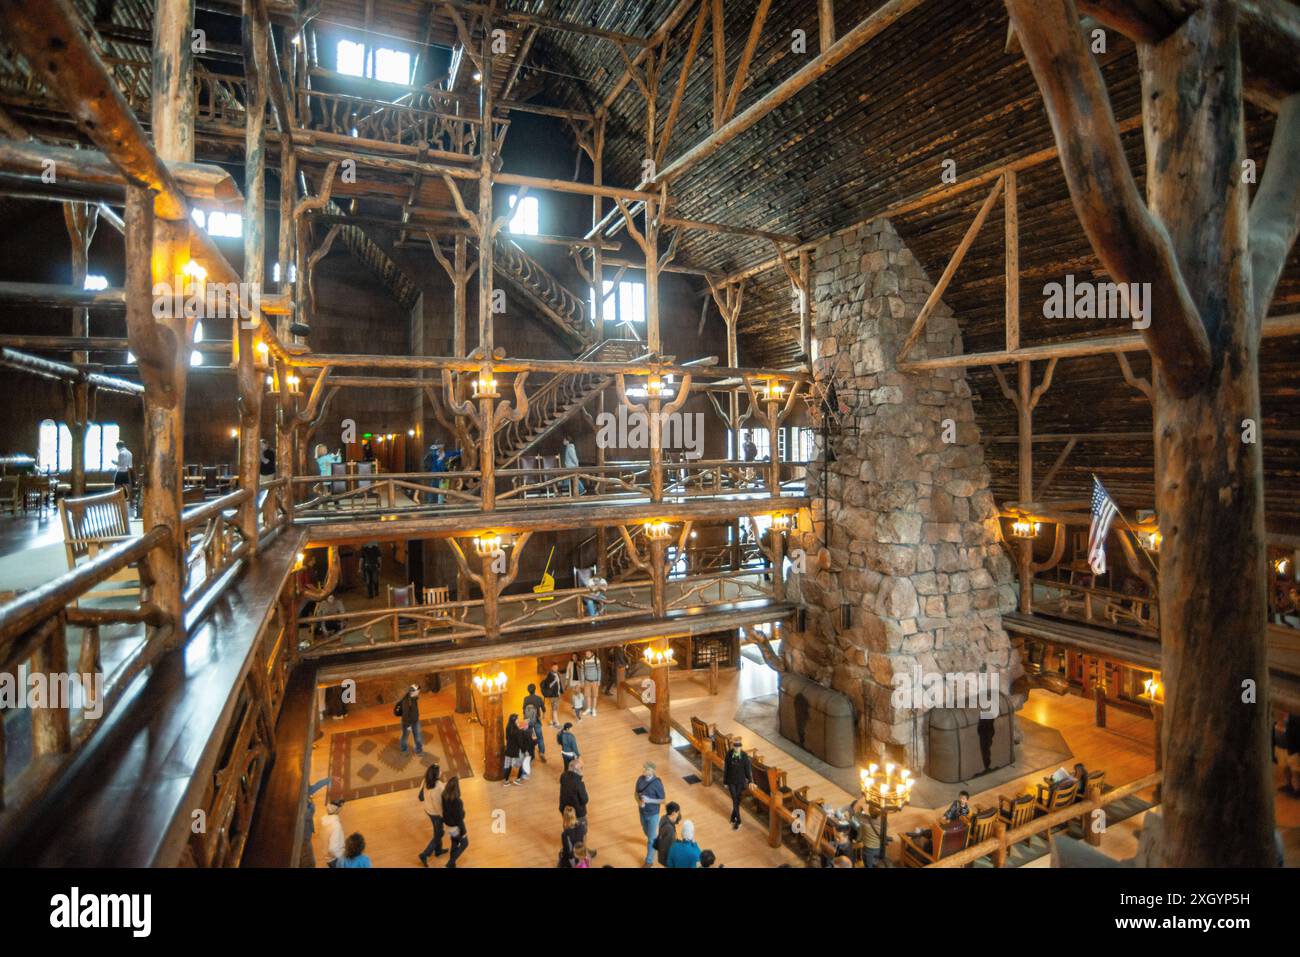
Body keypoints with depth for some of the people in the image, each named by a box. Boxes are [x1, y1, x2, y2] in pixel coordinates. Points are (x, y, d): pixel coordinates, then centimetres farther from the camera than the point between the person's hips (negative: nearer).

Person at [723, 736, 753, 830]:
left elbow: (748, 769, -6)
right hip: (731, 781, -1)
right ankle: (738, 821, 18)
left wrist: (750, 781, -1)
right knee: (734, 800, 1)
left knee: (738, 800, 14)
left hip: (741, 781, 1)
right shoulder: (729, 755, -16)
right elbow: (725, 769, -6)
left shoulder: (744, 756, -16)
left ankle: (733, 817, 39)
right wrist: (725, 782, 0)